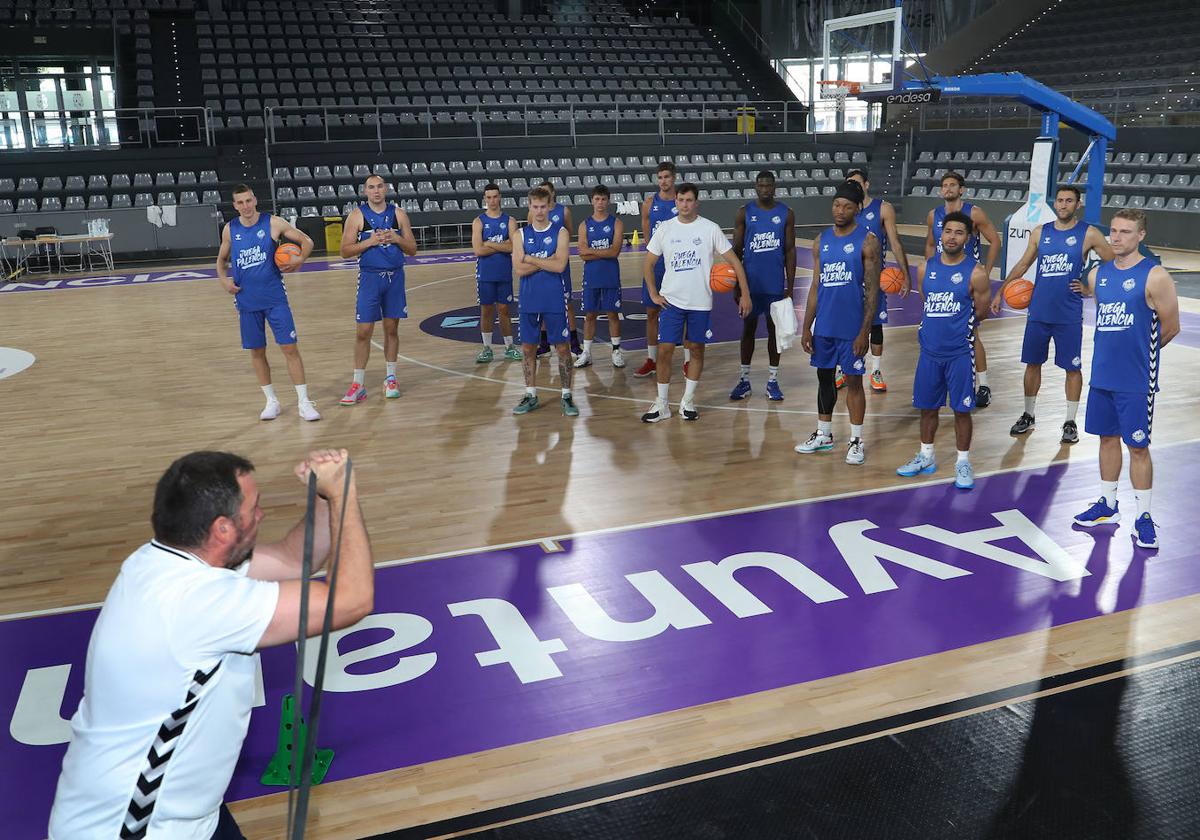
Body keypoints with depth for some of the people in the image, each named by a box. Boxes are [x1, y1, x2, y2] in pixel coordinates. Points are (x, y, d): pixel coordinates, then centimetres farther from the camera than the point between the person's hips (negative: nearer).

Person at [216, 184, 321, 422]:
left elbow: (306, 241, 1)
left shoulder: (273, 223, -4)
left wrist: (300, 260, -18)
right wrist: (224, 279, -1)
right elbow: (221, 259, 18)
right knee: (257, 351, 8)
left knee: (290, 347, -6)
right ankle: (271, 401, 21)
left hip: (275, 298, -3)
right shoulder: (230, 230, 4)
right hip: (247, 301, 3)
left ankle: (304, 402, 0)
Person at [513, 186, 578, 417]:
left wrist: (530, 259, -11)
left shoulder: (560, 232, -2)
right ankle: (530, 395, 21)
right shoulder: (521, 234, 3)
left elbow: (559, 265, -16)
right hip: (529, 300, 3)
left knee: (562, 347, 2)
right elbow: (519, 269, -9)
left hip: (554, 300, -2)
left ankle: (567, 396, 12)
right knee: (528, 347, 9)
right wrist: (547, 261, -14)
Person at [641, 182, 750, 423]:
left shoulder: (710, 228, -3)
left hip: (700, 302, 0)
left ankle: (688, 402, 20)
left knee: (697, 349, 7)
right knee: (665, 350, -3)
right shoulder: (665, 228, 1)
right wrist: (654, 294, 0)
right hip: (671, 301, 0)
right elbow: (648, 264, 9)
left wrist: (745, 294, -7)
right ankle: (661, 405, 8)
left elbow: (734, 261, -2)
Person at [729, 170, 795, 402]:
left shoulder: (786, 214, 1)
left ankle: (773, 381, 15)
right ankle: (744, 380, 15)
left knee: (774, 329, 7)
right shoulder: (744, 213, 1)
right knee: (748, 328, 7)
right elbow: (736, 250, 3)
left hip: (776, 283, 0)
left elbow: (790, 250, 2)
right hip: (750, 282, 0)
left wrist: (790, 286, -3)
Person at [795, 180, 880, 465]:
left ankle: (856, 441, 13)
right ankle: (823, 434, 27)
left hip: (851, 326, -5)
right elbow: (815, 286, 10)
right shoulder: (821, 240, 8)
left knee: (853, 380, 3)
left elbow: (872, 290, -9)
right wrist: (806, 327, 5)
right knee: (824, 376, 14)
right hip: (823, 325, 5)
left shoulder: (867, 241, -8)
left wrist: (865, 331, -15)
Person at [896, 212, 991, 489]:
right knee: (926, 406, 14)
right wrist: (934, 325, 7)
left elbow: (981, 312, -1)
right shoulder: (927, 267, 4)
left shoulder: (975, 272, -9)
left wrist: (955, 322, 5)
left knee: (961, 409, 4)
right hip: (929, 350, 4)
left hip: (960, 353, -4)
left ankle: (963, 462, 18)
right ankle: (926, 456, 30)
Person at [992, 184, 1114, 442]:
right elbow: (1022, 265, 15)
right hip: (1038, 312, 3)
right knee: (1032, 363, 10)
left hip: (1069, 316, -3)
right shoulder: (1040, 232, 7)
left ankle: (1070, 422, 15)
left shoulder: (1088, 234, -4)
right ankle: (1028, 415, 24)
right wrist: (1001, 291, 9)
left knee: (1072, 368, 4)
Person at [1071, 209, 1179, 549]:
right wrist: (1115, 351, 13)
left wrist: (1141, 352, 6)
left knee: (1137, 446, 1)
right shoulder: (1098, 274, 6)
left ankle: (1143, 516, 12)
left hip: (1137, 381, -5)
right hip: (1102, 374, 6)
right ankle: (1108, 505, 28)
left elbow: (1170, 327, -5)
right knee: (1108, 438, 15)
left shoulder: (1154, 276, -12)